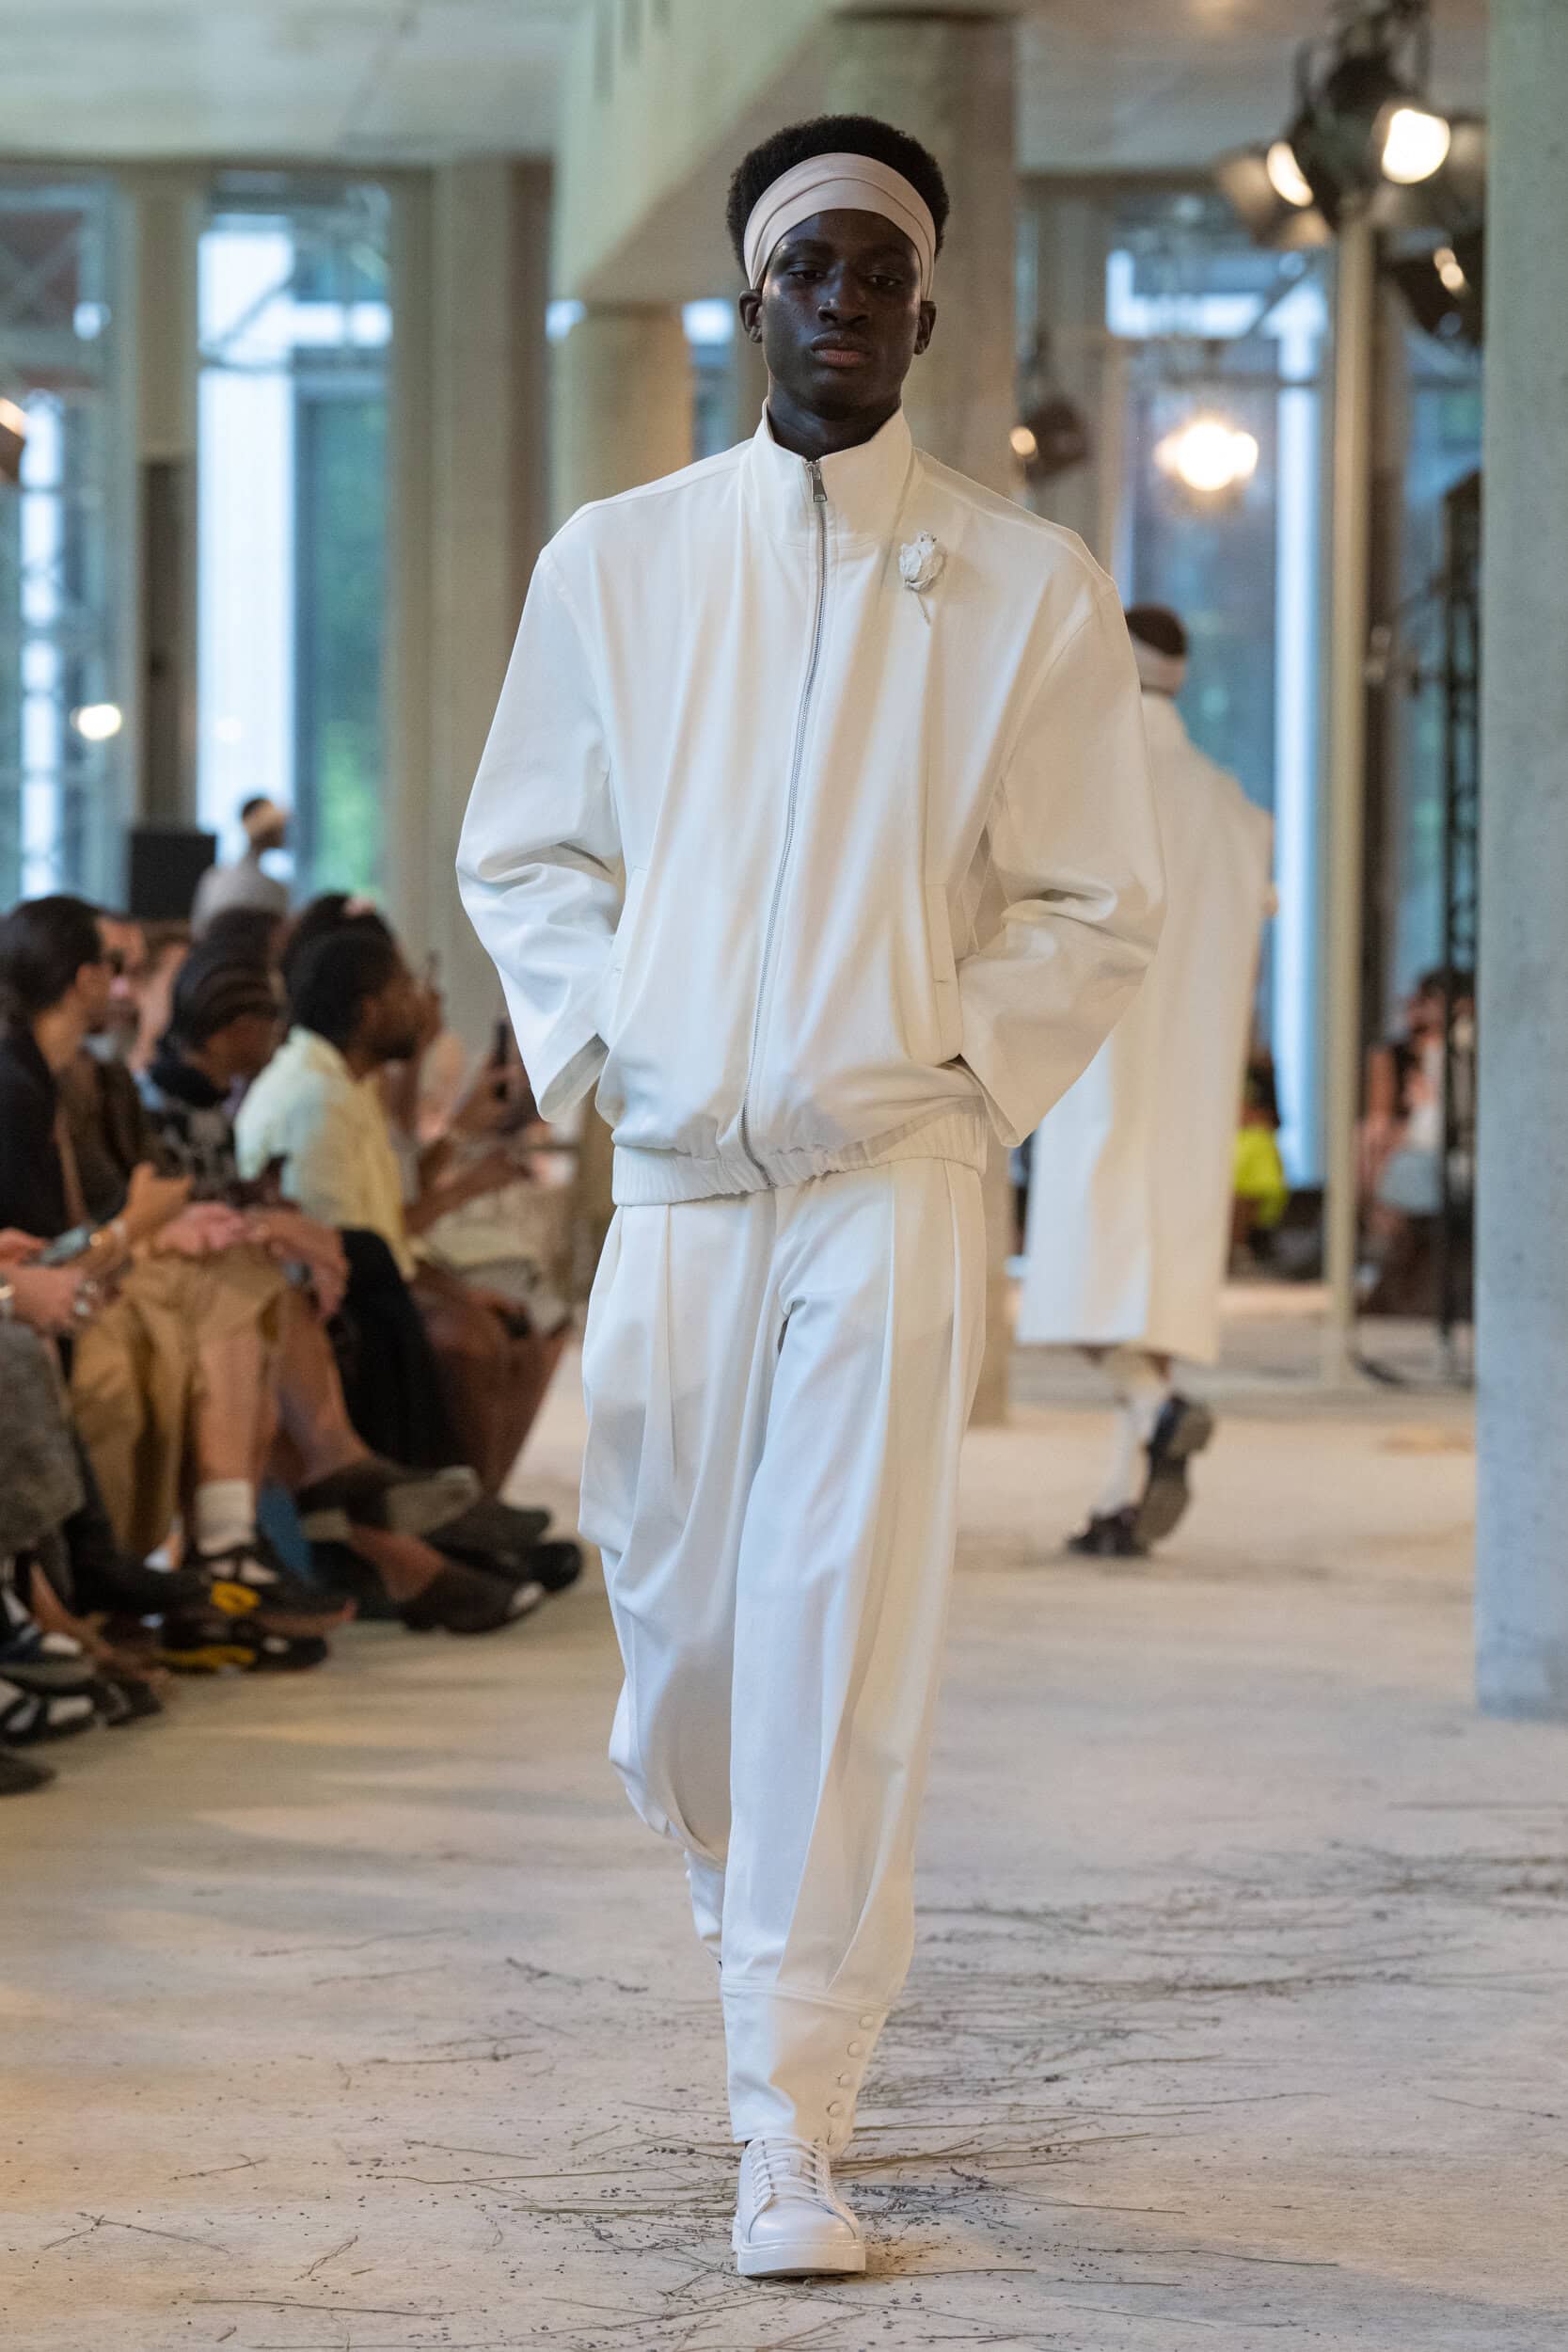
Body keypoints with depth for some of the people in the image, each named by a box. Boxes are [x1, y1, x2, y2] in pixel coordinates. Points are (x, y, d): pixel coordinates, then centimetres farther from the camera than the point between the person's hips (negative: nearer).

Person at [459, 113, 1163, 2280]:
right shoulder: (614, 563, 9)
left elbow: (1096, 909, 6)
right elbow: (522, 852, 16)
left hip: (895, 1179, -2)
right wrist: (593, 1043, 1)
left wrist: (955, 1069, -6)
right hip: (676, 1178, 2)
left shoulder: (1028, 590, 3)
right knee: (680, 1631, 6)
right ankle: (758, 1912, 36)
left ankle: (792, 2130, -6)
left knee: (843, 1645, -9)